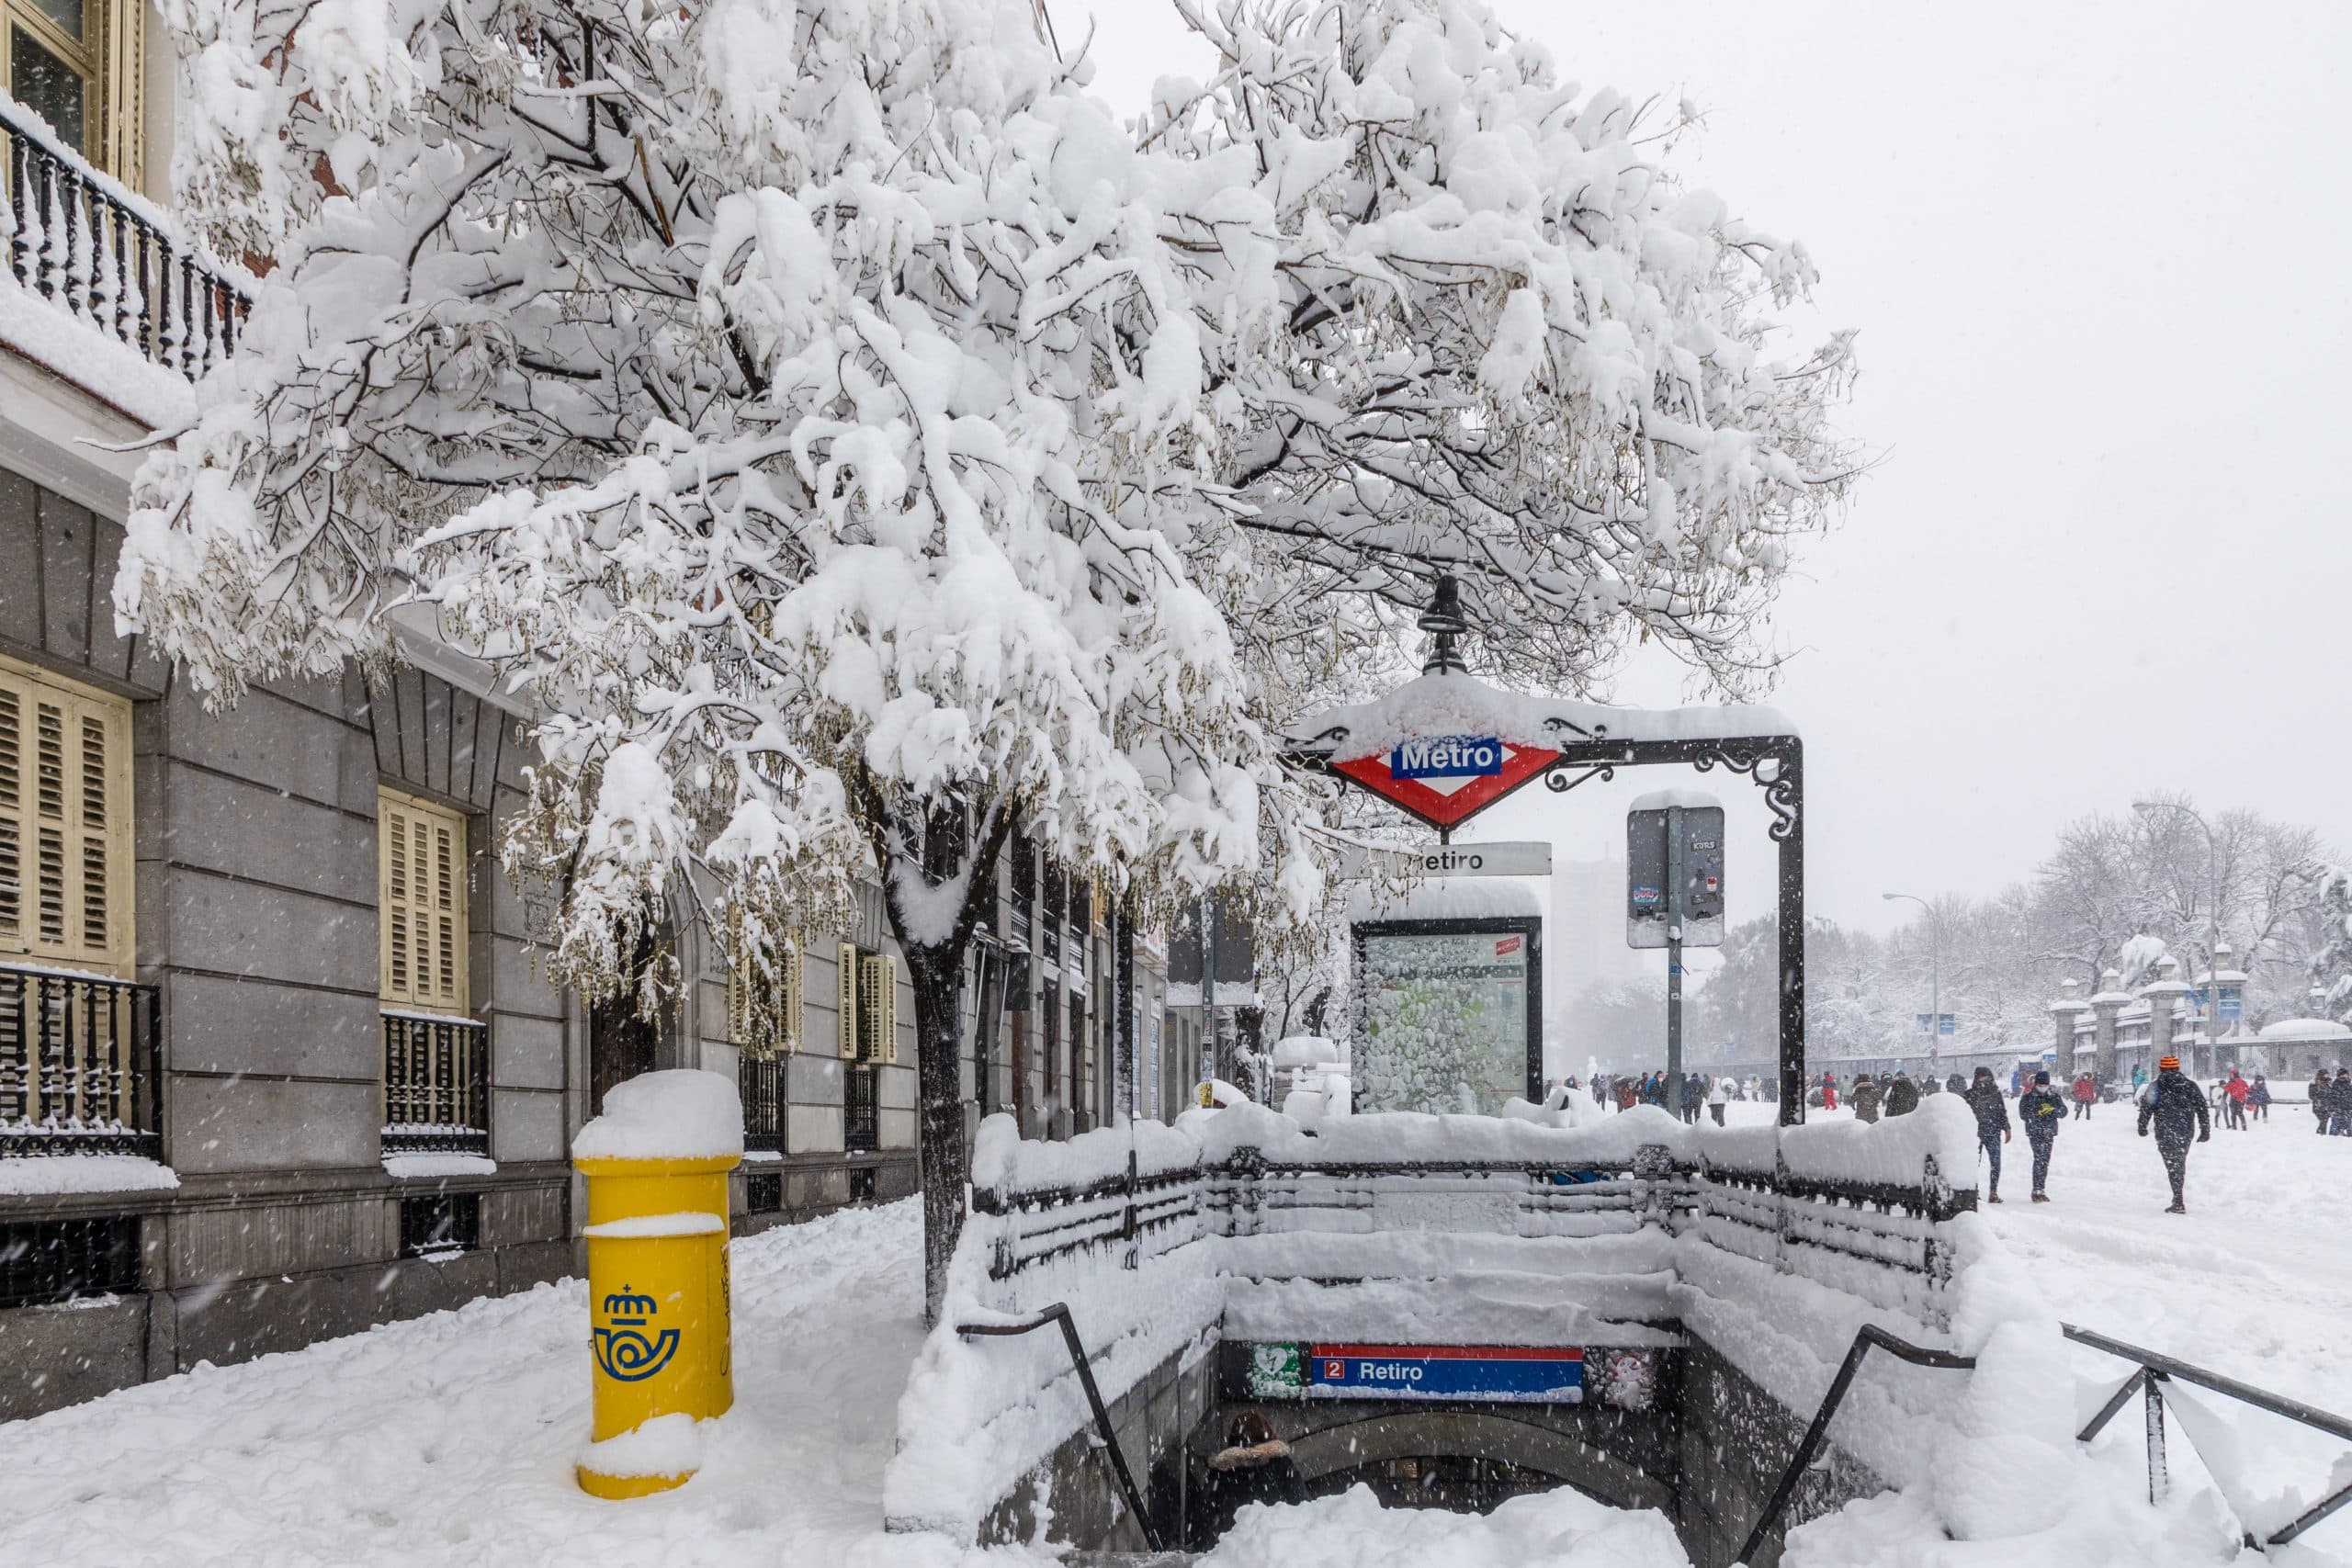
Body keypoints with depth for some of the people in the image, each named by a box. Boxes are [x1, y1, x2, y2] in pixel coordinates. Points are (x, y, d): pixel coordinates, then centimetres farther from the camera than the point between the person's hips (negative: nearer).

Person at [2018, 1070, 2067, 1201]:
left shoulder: (2054, 1096, 11)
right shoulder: (2028, 1097, 1)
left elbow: (2064, 1112, 3)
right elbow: (2023, 1115, -7)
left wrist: (2053, 1109, -18)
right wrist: (2037, 1113, -22)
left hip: (2049, 1133, 4)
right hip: (2035, 1133, -4)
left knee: (2045, 1161, 7)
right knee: (2039, 1159, -16)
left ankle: (2040, 1190, 16)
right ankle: (2037, 1190, -16)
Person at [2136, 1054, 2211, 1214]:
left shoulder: (2156, 1087, -3)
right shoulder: (2189, 1086, 5)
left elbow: (2146, 1109, -2)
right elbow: (2202, 1108, 3)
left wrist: (2142, 1127, 12)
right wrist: (2205, 1130, 8)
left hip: (2165, 1133, -4)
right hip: (2186, 1132, 4)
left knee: (2173, 1165, -3)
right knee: (2180, 1163, 19)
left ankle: (2178, 1203, -12)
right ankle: (2178, 1198, 29)